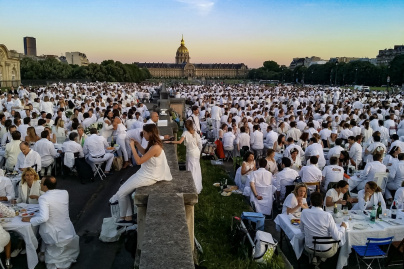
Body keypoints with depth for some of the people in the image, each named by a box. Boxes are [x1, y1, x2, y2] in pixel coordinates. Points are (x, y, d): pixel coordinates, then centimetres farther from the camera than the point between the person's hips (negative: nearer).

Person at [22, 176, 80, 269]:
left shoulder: (44, 198, -20)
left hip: (55, 235, -5)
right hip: (69, 232, 5)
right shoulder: (65, 193, -5)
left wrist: (30, 219, -14)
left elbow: (44, 218, -29)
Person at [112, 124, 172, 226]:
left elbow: (139, 161, -23)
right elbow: (145, 153, 23)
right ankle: (128, 218, 15)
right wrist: (137, 144, 9)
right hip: (145, 173, 10)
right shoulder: (153, 144, 3)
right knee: (123, 189, 10)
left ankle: (123, 217, 21)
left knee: (121, 193, -2)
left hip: (148, 177, -10)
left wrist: (132, 147, -16)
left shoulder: (155, 147, -27)